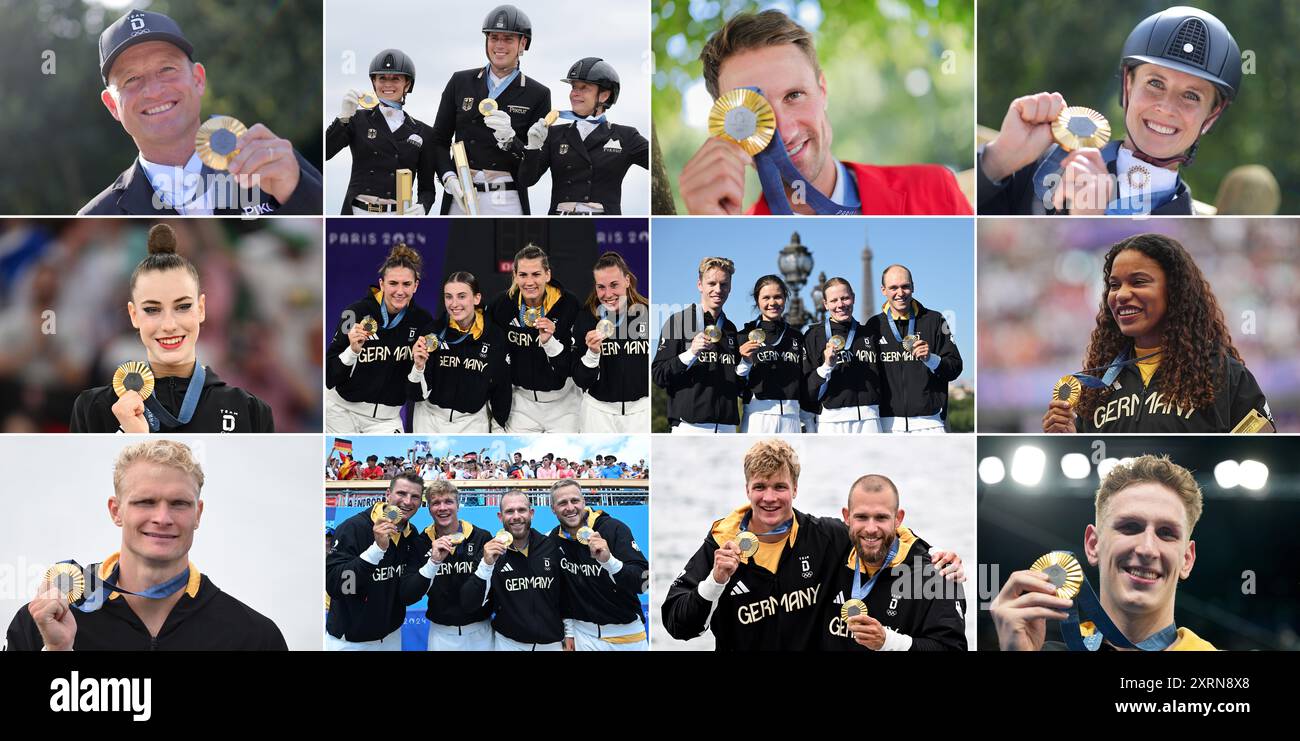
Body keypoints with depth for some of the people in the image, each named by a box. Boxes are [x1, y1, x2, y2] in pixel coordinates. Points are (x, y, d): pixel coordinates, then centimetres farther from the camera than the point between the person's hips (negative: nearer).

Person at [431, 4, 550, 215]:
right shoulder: (460, 82, 11)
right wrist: (449, 178, -5)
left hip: (506, 203, -2)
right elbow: (439, 140, 13)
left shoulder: (538, 95, 5)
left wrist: (509, 139, -17)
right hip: (459, 198, 2)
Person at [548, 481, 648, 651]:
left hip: (626, 632, -3)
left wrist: (608, 560, -38)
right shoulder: (554, 539, -2)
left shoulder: (615, 529, -15)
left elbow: (643, 583, -23)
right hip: (584, 634, 3)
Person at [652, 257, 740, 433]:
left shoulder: (731, 329, 18)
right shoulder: (679, 321, 1)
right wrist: (690, 354, -17)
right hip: (690, 424, -5)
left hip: (727, 426, 5)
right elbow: (658, 376, -5)